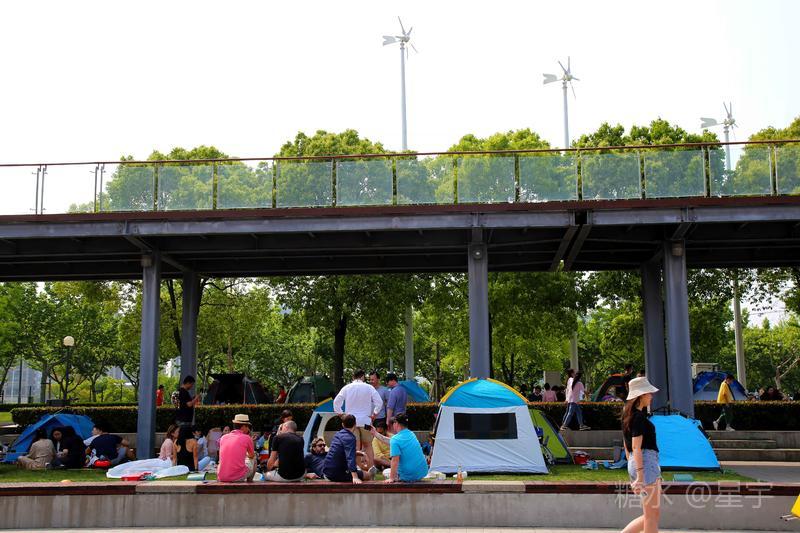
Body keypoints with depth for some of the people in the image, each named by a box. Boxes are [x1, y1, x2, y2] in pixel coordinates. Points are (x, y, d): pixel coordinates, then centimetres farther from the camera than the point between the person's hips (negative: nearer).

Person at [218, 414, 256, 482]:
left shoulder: (223, 438, 8)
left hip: (221, 478, 3)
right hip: (238, 477, -3)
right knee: (253, 460, 24)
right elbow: (251, 456, 16)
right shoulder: (246, 438, -2)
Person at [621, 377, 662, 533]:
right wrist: (640, 475, -23)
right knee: (652, 515, -2)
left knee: (651, 515, 14)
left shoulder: (628, 416, 15)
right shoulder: (639, 417, -13)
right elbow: (636, 448, -19)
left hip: (635, 464, 10)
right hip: (646, 463, -10)